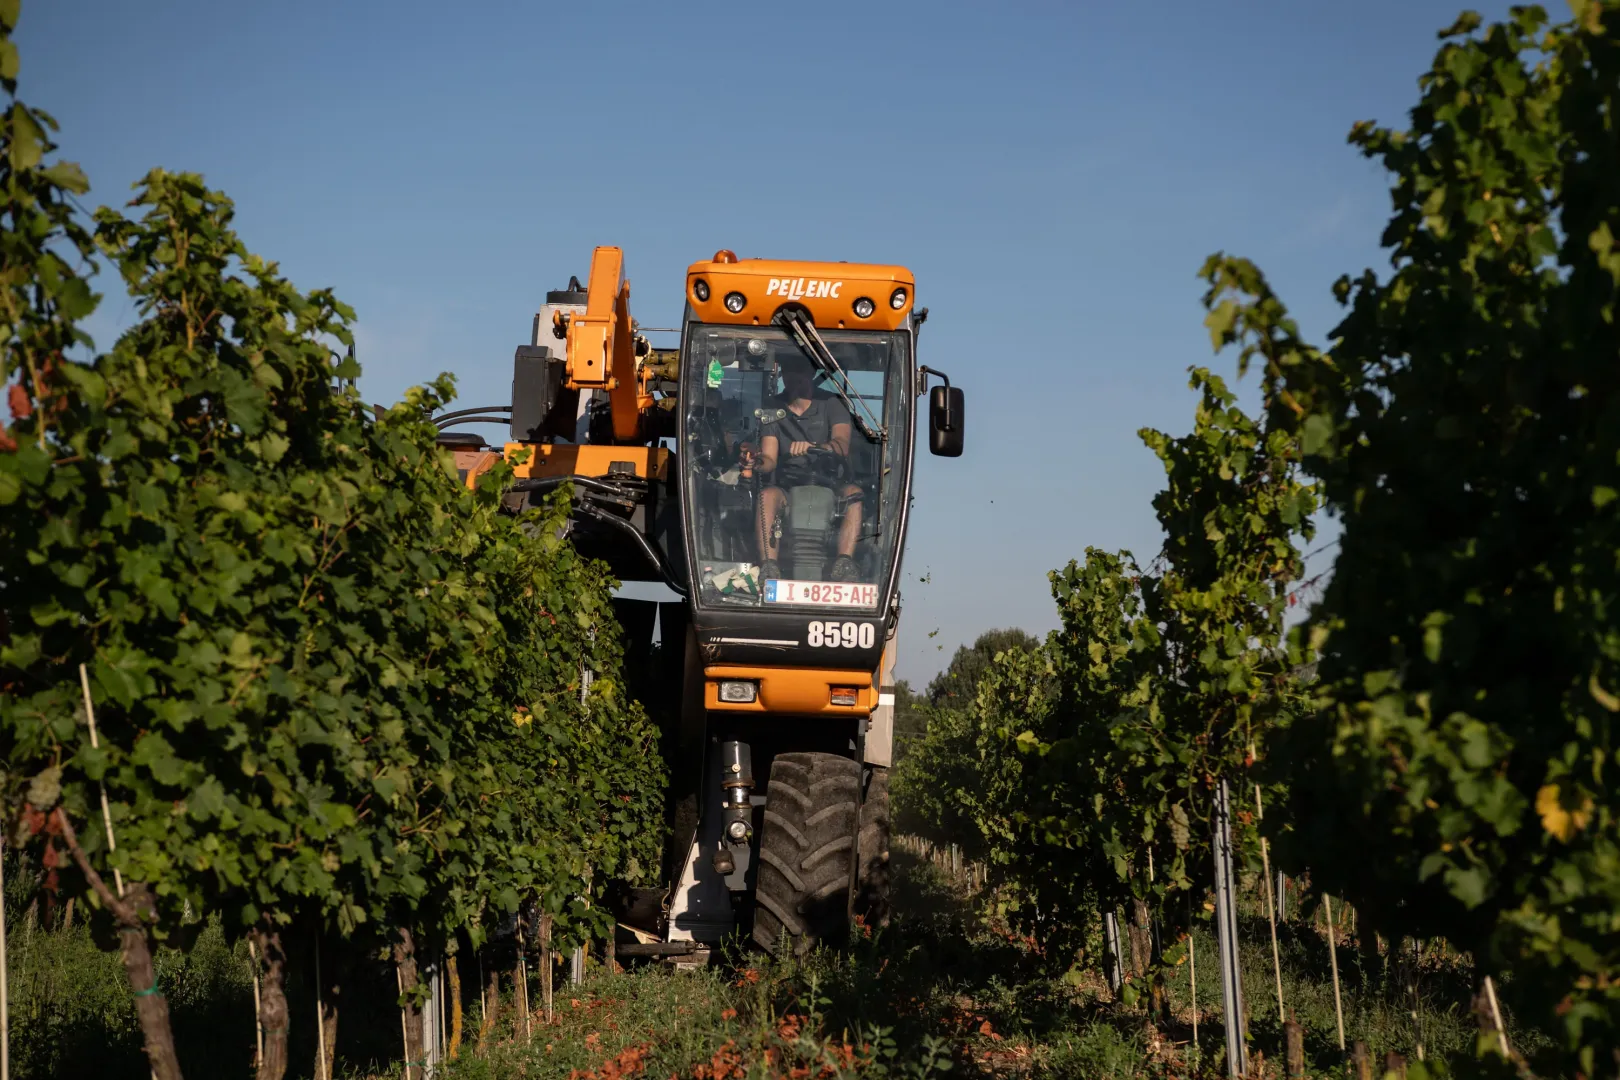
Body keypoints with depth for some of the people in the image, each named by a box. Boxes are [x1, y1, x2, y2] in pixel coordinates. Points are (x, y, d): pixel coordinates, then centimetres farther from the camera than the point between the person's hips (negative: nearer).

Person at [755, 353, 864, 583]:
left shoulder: (830, 405, 5)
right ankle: (769, 568, -43)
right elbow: (770, 459, 0)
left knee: (853, 493, -33)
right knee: (768, 495, -32)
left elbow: (842, 445, -13)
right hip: (788, 487, 1)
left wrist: (812, 447, -36)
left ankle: (844, 564, -45)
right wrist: (758, 461, -27)